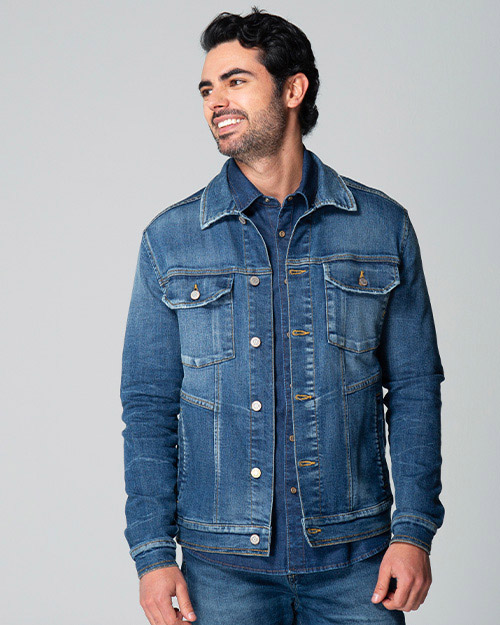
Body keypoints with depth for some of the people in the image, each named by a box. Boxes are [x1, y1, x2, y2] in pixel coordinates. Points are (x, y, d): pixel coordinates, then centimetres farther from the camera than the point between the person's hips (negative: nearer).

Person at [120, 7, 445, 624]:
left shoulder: (382, 225, 1)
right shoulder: (170, 238, 1)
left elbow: (414, 387, 3)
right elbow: (149, 405, 2)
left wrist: (413, 529, -4)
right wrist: (153, 551, -5)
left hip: (355, 557, 0)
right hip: (224, 564, 0)